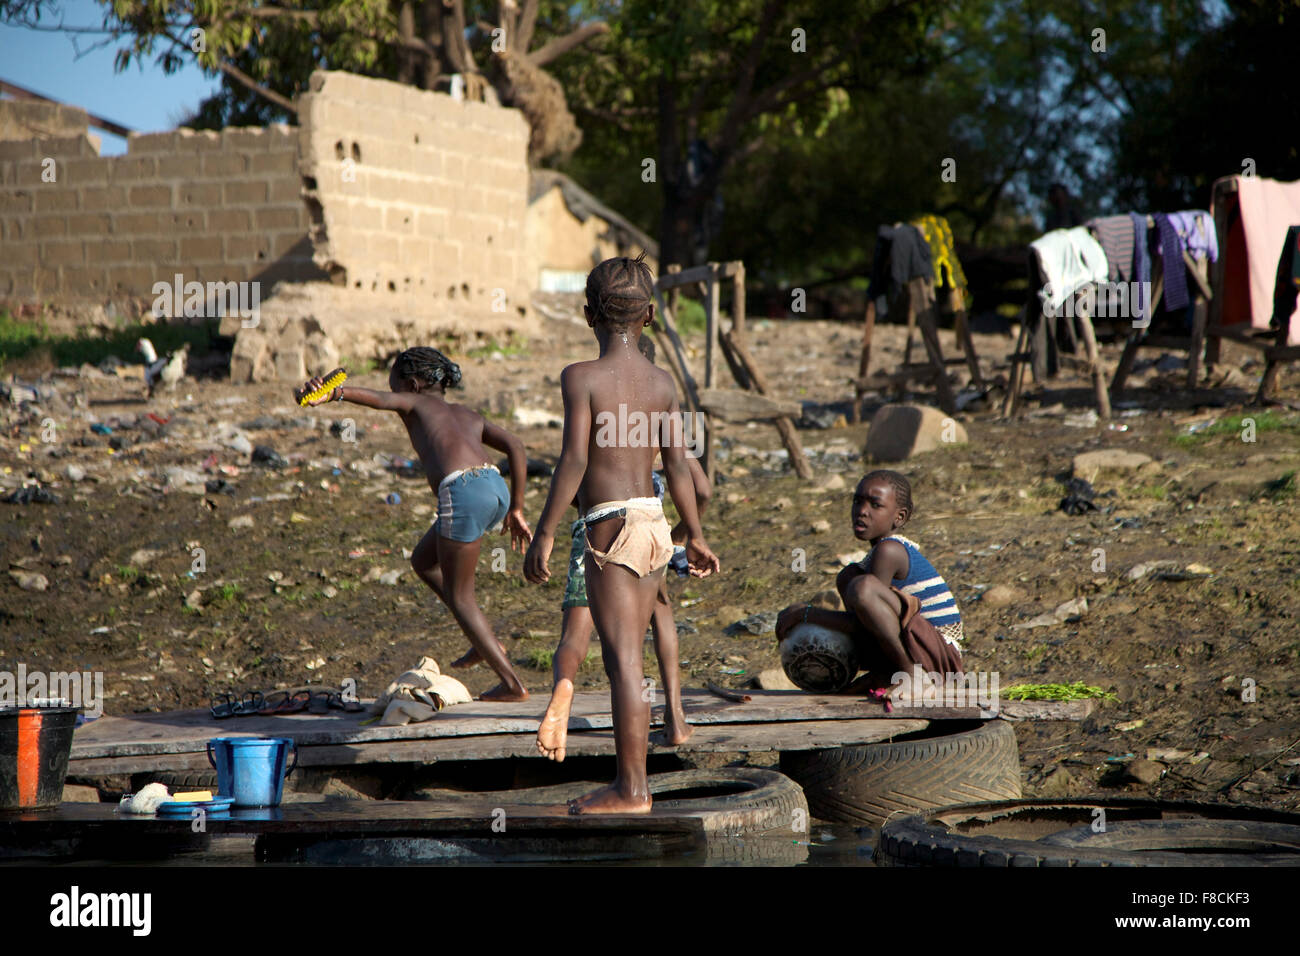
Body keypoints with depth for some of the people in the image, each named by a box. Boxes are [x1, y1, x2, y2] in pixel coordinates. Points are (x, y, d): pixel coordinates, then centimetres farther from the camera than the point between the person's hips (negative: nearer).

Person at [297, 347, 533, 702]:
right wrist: (516, 510, 20)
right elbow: (515, 446, 19)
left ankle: (512, 683, 9)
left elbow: (380, 399, -7)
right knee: (423, 560, 28)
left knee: (458, 595, 10)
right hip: (496, 487, 7)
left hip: (463, 490, -7)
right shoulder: (470, 416, 32)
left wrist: (333, 394, -27)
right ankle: (486, 641, 23)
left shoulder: (415, 403, 16)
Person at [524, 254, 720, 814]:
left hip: (611, 525, -7)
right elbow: (677, 463, 10)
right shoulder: (661, 382, 8)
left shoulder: (582, 377, -9)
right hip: (654, 523, 7)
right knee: (627, 659, 14)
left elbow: (575, 460, -15)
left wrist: (544, 533, -11)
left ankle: (631, 789, -2)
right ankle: (629, 783, 18)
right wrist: (695, 535, 19)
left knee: (622, 661, -4)